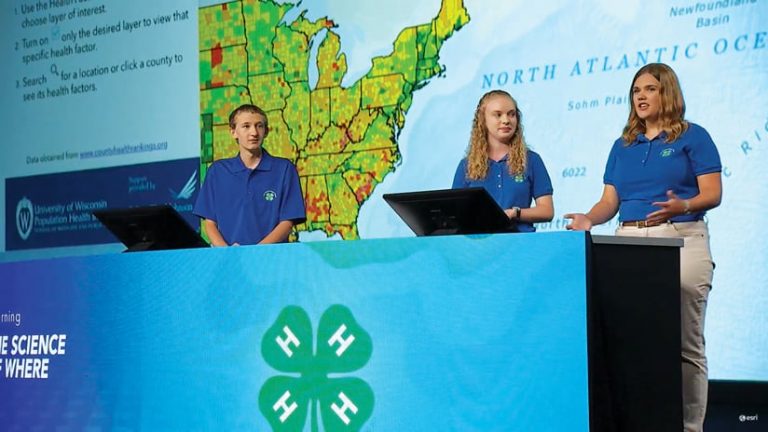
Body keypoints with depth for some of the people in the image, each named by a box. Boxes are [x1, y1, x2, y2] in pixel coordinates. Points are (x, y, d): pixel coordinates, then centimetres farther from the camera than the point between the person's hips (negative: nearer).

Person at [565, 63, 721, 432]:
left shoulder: (693, 137, 3)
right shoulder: (623, 145, 17)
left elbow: (713, 194, -4)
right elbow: (610, 201, 13)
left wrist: (683, 206, -24)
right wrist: (590, 219, -8)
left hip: (680, 240, -5)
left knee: (685, 344, -4)